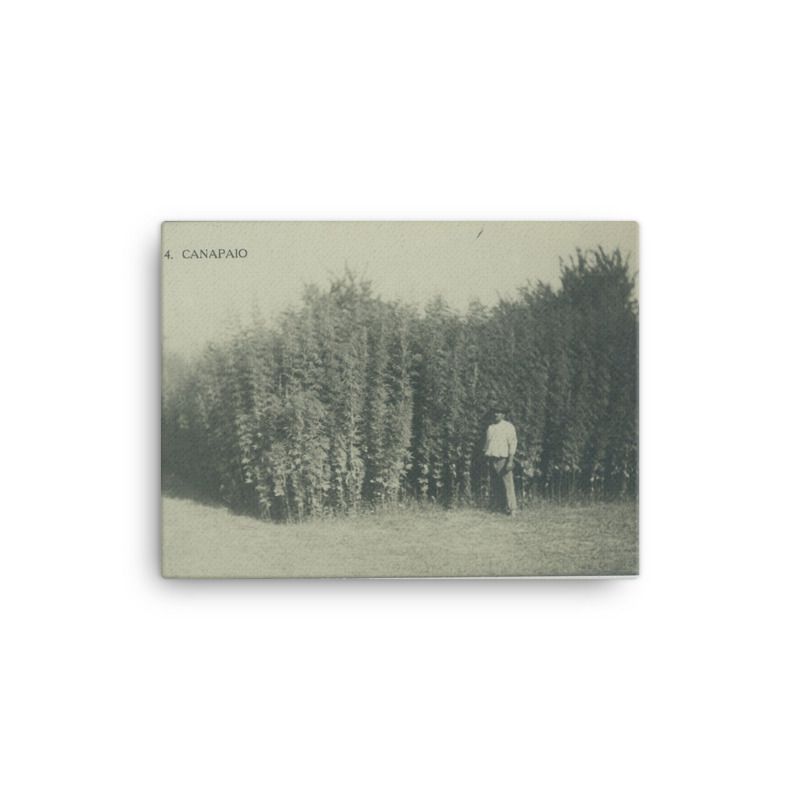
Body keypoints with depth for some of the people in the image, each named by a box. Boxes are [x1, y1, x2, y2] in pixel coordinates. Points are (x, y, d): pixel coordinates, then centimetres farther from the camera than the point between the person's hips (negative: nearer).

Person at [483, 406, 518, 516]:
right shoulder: (490, 428, 16)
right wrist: (485, 454, 10)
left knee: (507, 485, -8)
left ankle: (511, 509, -6)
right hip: (492, 460, 6)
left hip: (503, 459, -6)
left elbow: (512, 444, -7)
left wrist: (510, 461, -14)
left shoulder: (508, 427, -1)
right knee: (495, 486, 5)